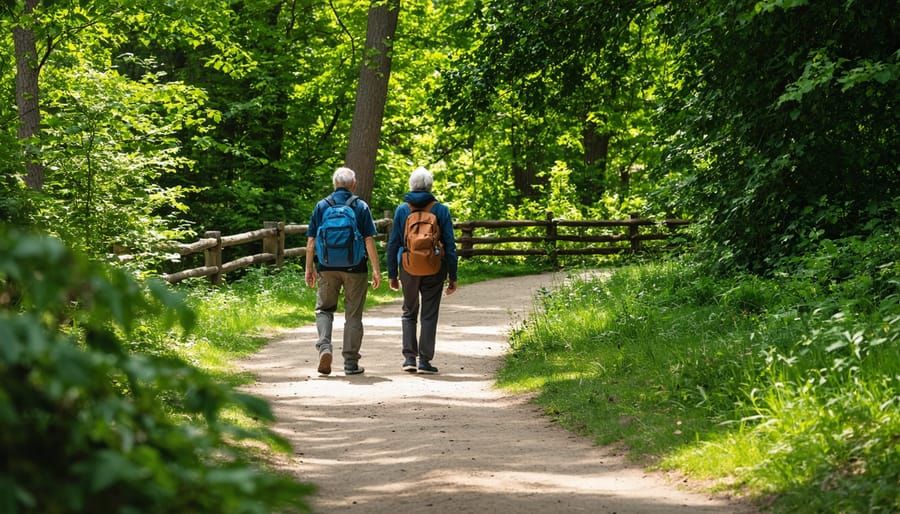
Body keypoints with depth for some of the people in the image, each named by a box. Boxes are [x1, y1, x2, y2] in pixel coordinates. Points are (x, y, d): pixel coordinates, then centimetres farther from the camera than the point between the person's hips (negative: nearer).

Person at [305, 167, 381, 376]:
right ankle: (350, 362, 10)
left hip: (327, 267, 1)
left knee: (324, 309, 14)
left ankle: (324, 347, -11)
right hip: (355, 268, -1)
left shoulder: (321, 206, 3)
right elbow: (369, 241, -6)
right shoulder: (361, 207, -2)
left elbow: (311, 241, 2)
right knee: (353, 315, 7)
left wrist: (309, 268, 9)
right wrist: (375, 269, -3)